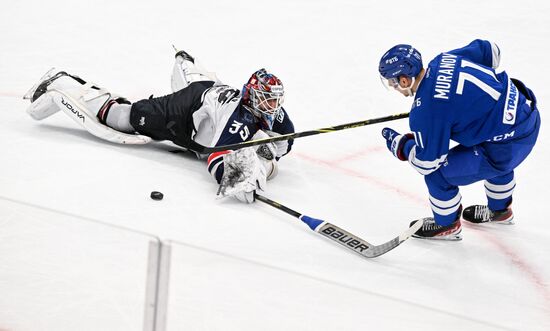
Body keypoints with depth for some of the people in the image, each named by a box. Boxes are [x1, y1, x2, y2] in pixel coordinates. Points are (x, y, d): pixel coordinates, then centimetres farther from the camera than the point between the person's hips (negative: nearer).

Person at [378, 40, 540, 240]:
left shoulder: (425, 110, -21)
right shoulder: (443, 60, 0)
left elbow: (427, 163, -13)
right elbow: (490, 50, 16)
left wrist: (398, 144, 6)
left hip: (509, 145, -9)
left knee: (438, 173, 4)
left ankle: (447, 225, 29)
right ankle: (500, 210, 61)